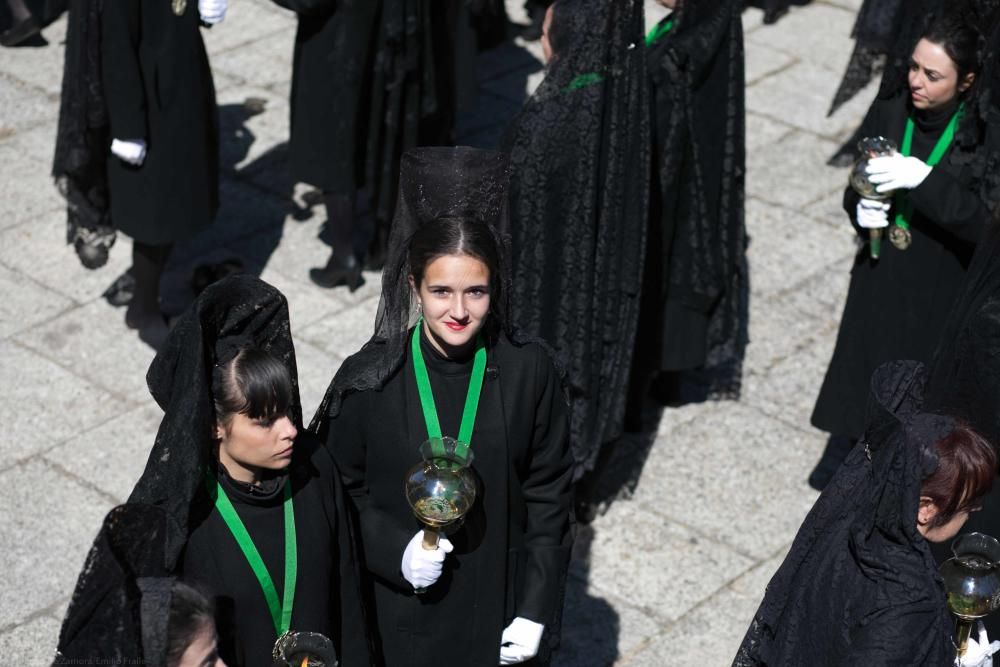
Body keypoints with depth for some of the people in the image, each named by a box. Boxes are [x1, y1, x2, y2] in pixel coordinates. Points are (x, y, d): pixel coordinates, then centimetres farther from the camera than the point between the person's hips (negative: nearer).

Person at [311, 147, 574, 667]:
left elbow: (549, 496, -3)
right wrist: (395, 552, -18)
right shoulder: (369, 380, -12)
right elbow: (339, 493, -2)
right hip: (400, 615, -1)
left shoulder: (528, 372, -10)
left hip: (498, 607, 1)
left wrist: (537, 611, -5)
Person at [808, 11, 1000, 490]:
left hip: (939, 287, -3)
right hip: (879, 275, 3)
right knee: (859, 357, 18)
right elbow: (857, 187, 4)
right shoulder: (888, 115, -9)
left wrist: (927, 181, -36)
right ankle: (843, 446, 41)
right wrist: (861, 209, -19)